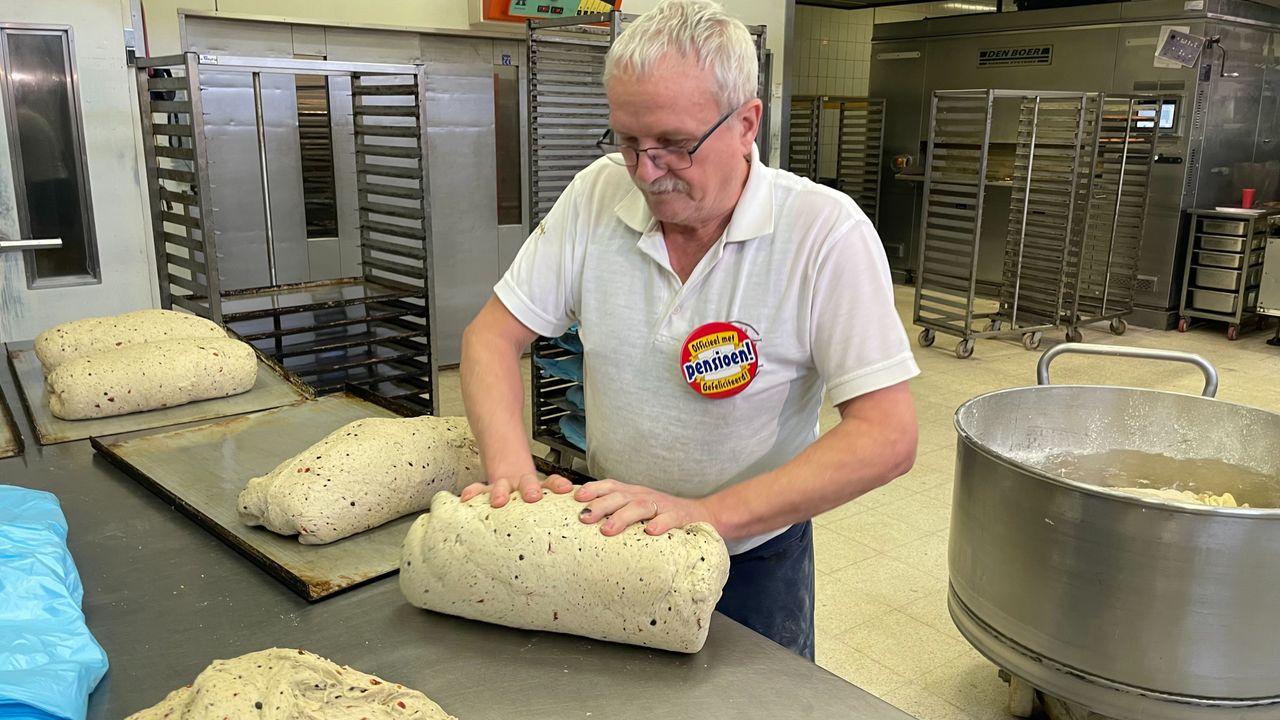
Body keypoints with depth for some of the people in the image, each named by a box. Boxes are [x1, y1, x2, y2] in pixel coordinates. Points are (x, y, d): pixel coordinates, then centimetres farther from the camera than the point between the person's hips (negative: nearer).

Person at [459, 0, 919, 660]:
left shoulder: (826, 232, -24)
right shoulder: (597, 195, -13)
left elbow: (887, 437, -26)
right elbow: (494, 334, -8)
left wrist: (709, 514, -35)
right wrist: (512, 470, -26)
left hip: (753, 559, -2)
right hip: (608, 530, 3)